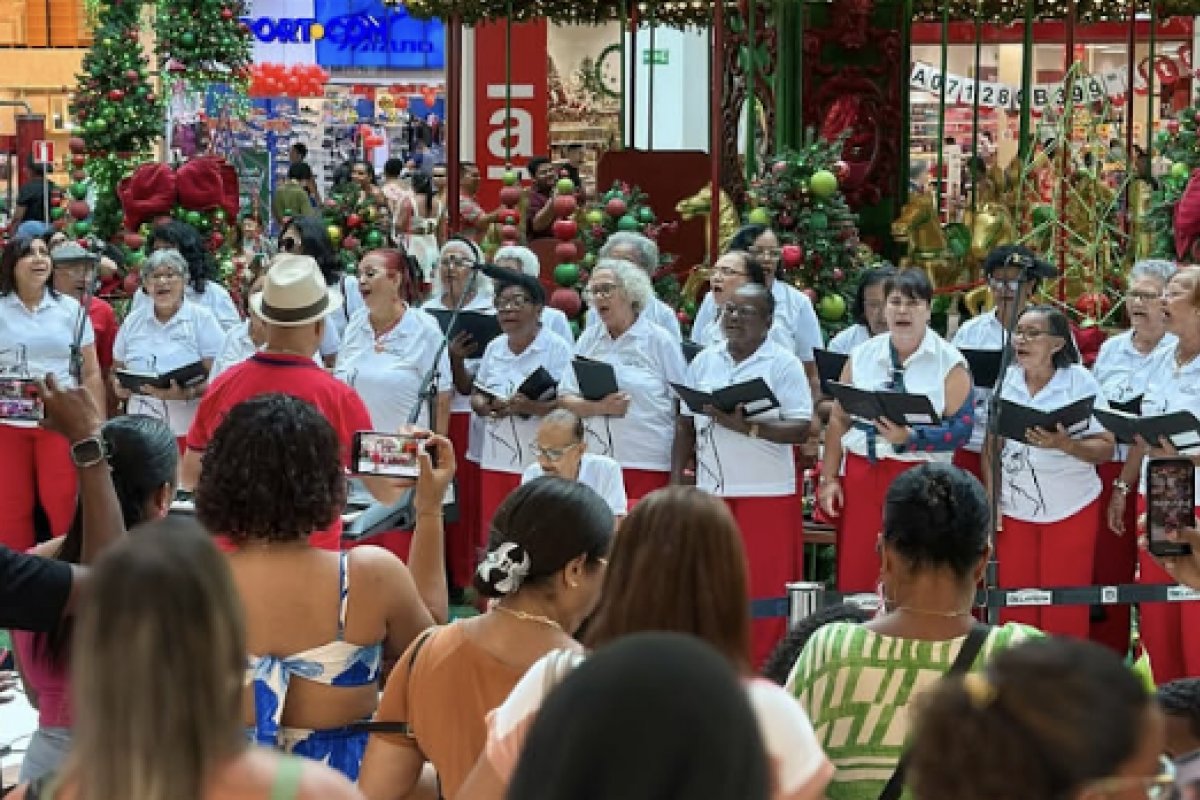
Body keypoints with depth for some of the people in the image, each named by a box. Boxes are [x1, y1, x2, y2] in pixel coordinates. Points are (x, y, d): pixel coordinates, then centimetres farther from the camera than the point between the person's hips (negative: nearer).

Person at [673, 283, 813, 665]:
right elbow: (685, 425, 14)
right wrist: (675, 482, 7)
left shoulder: (783, 364, -4)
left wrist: (745, 426, -22)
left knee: (764, 592, -2)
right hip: (710, 491, 4)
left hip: (768, 494, -4)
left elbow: (800, 429, -11)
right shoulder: (703, 362, 10)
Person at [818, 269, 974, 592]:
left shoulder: (950, 363, -1)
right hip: (861, 474, 3)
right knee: (855, 578, 1)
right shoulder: (862, 356, 10)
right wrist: (828, 479, 7)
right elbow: (838, 420, 13)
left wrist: (908, 439, -21)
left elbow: (960, 429, -8)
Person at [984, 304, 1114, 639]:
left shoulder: (1080, 381, -7)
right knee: (1014, 602, 5)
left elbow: (1106, 448, -8)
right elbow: (991, 445, 9)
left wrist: (1064, 444, -25)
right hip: (1013, 508, 3)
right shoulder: (1006, 380, 2)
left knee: (1064, 607, 3)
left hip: (1071, 508, -3)